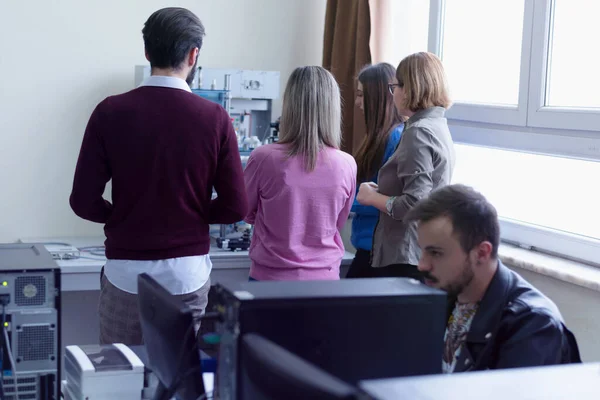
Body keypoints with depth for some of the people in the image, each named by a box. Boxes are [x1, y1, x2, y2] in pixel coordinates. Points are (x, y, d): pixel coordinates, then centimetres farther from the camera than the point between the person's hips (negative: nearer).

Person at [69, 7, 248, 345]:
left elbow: (84, 201, -7)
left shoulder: (110, 113, -6)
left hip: (127, 271, 0)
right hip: (188, 272, 0)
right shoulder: (214, 118, -6)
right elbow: (236, 207, -5)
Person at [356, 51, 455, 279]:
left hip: (406, 257, -10)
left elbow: (415, 204, -23)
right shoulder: (437, 126, 12)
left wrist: (372, 197, -9)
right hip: (426, 254, 10)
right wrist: (382, 191, 12)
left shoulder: (418, 133, -17)